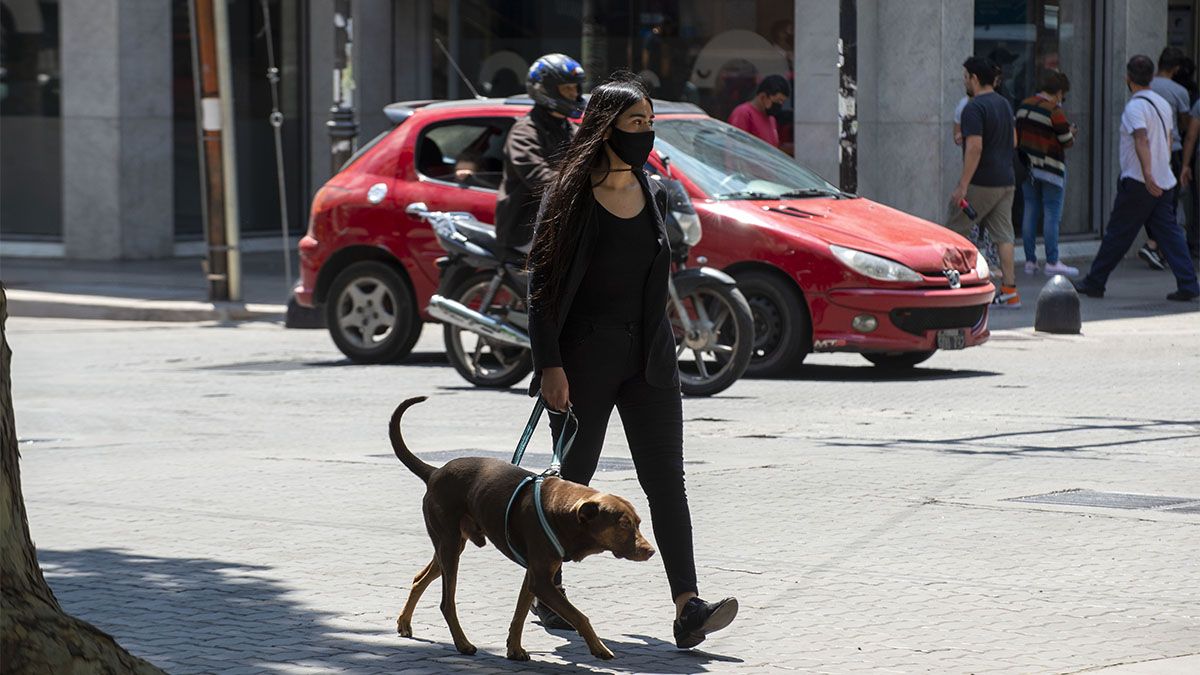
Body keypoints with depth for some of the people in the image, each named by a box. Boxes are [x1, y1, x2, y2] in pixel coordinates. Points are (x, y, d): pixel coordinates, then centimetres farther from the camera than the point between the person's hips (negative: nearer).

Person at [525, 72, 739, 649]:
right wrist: (549, 364, -15)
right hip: (584, 357, -5)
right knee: (572, 480, 6)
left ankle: (688, 608, -14)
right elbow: (541, 282, -9)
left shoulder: (654, 196, 9)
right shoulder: (570, 196, -8)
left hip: (647, 358, 5)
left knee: (666, 480, -6)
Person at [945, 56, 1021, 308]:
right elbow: (1013, 141, 23)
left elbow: (975, 147, -23)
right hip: (1006, 181, 8)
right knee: (1003, 234, 5)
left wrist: (962, 186, -23)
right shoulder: (1004, 105, 14)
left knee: (954, 231, 4)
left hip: (982, 183, -8)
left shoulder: (974, 108, -15)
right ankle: (1009, 290, -1)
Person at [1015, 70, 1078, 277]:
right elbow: (1067, 141, -11)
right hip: (1050, 169, -7)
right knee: (1052, 213, -2)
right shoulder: (1054, 111, -16)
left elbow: (1017, 133, 11)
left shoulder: (1024, 106, 5)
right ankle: (1052, 262, -3)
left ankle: (1030, 261, 11)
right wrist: (1071, 133, 10)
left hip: (1027, 165, 7)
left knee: (1030, 211, 9)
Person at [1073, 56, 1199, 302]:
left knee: (1117, 235, 2)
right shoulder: (1163, 104, 13)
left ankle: (1094, 283, 12)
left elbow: (1142, 140, -26)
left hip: (1137, 183, -7)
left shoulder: (1135, 107, -13)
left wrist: (1147, 175, -37)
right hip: (1164, 182, 7)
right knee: (1169, 233, 4)